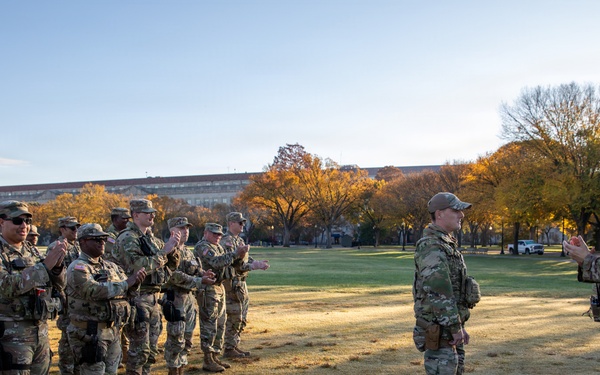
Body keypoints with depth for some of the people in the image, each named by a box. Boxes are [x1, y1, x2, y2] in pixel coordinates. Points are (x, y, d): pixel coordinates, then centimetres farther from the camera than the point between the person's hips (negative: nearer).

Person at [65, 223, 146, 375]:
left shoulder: (111, 266, 13)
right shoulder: (77, 267, -10)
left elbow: (127, 288, 12)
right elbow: (94, 291, -25)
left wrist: (136, 280, -11)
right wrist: (127, 283, -23)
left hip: (113, 332, 7)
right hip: (90, 333, -7)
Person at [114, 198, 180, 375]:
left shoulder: (152, 239, 14)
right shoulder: (127, 238, -12)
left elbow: (172, 265, 15)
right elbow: (139, 266, -24)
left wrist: (172, 248, -4)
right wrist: (163, 251, -19)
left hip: (153, 298, 8)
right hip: (137, 299, -8)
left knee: (152, 349, 14)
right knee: (139, 349, -3)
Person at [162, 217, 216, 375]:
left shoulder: (188, 252, 15)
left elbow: (195, 272, 18)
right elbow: (175, 276, -22)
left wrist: (203, 274, -5)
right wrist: (200, 281, -21)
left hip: (189, 298, 9)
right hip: (175, 298, -9)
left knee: (187, 338, 13)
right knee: (176, 339, -4)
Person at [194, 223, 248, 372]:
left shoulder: (218, 247, 17)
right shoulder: (202, 247, -13)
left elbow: (227, 262, 15)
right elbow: (216, 262, -27)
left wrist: (240, 255, -4)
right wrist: (235, 254, -28)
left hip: (219, 288, 10)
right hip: (208, 290, -10)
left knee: (220, 325, 13)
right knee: (209, 326, -6)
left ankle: (215, 356, 22)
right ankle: (208, 361, 0)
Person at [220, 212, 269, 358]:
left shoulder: (239, 240, 15)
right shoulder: (227, 241, -16)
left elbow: (246, 258, 17)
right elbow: (234, 263, -24)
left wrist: (258, 263, -2)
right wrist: (255, 266, -25)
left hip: (241, 282, 10)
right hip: (232, 284, -10)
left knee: (241, 318, 14)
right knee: (233, 318, -4)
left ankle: (235, 346, 23)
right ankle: (229, 349, 5)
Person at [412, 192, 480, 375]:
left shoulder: (447, 244, 15)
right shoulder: (431, 247, -18)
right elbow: (438, 293, -24)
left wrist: (460, 326, 20)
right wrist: (455, 327, -19)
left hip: (450, 327, 10)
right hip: (439, 330, -10)